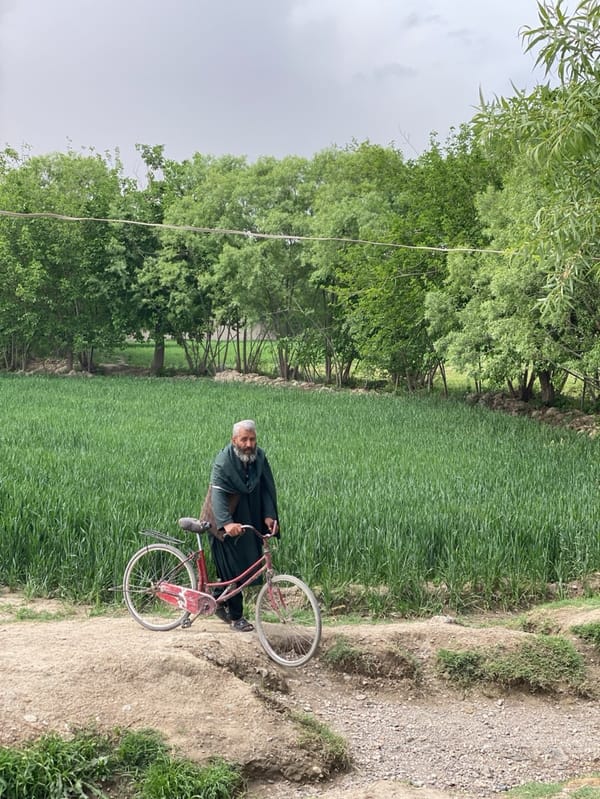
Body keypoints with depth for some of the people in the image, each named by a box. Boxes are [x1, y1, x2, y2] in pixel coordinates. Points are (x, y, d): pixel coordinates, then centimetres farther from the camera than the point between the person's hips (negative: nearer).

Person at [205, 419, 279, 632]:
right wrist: (226, 523, -47)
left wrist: (269, 516, -19)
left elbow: (267, 488, -4)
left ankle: (220, 602, 31)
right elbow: (218, 493, -32)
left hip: (251, 519, 6)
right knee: (232, 567, -3)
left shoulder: (259, 457, -5)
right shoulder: (223, 461, -22)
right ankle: (235, 616, 9)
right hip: (228, 523, -6)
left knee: (249, 563, 11)